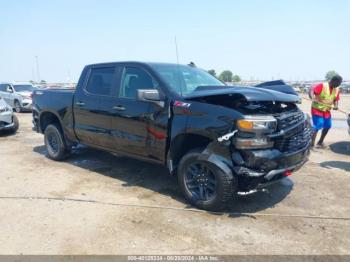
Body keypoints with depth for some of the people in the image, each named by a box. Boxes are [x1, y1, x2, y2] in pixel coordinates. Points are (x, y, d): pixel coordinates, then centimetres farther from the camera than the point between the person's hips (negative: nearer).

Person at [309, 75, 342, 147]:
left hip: (327, 111, 7)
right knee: (317, 127, -14)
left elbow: (336, 100, 10)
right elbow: (311, 91, -26)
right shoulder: (322, 86, -16)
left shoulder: (336, 89, 4)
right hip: (317, 109, -7)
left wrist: (336, 105, -11)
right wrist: (313, 98, -45)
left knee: (327, 126, 11)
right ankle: (312, 145, -10)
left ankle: (320, 142, 29)